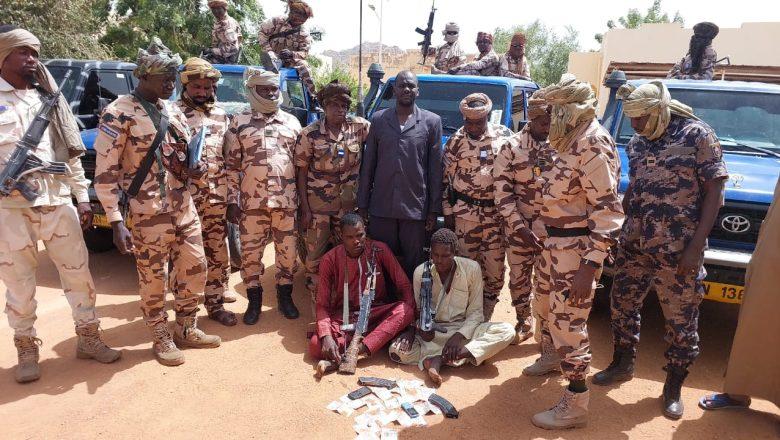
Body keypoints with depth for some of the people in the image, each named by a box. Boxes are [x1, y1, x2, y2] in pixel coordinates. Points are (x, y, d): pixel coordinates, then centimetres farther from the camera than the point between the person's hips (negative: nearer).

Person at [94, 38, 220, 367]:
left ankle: (187, 329, 29)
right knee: (153, 277, 6)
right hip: (148, 212, -6)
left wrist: (194, 169, -4)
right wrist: (116, 222, -18)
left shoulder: (173, 110, 10)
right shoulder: (118, 114, -11)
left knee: (194, 267, 11)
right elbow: (105, 173, -13)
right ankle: (162, 338, 23)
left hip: (184, 206, 7)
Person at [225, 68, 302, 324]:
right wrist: (232, 201, -2)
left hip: (287, 201, 2)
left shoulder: (292, 122, 11)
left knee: (288, 251, 7)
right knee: (250, 252, 6)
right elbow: (232, 165, 3)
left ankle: (284, 296, 25)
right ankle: (254, 300, 22)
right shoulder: (239, 123, 4)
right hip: (252, 201, -1)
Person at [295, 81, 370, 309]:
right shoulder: (310, 134, -8)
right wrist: (305, 209, -8)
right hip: (317, 204, -2)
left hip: (348, 204, 3)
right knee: (316, 256, 4)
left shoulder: (359, 126, -3)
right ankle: (317, 302, 20)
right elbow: (301, 172, -4)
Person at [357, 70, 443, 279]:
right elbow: (368, 165, 8)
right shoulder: (378, 119, 7)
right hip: (381, 207, 2)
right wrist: (362, 204, 5)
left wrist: (434, 209, -2)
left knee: (413, 263, 7)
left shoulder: (432, 121, 2)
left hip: (415, 208, -1)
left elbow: (435, 168, 1)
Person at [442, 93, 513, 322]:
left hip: (497, 213, 1)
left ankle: (485, 317, 23)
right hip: (465, 213, -1)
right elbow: (446, 179, 3)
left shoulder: (504, 135, 0)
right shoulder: (455, 142, -1)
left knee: (494, 269, 5)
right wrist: (448, 213, 0)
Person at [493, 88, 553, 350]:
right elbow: (502, 191, -5)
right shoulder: (512, 147, -2)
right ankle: (524, 325, 40)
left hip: (551, 230, -2)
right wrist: (521, 227, -11)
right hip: (518, 228, 2)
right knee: (519, 280, 16)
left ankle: (549, 349, 7)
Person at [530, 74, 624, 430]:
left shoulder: (591, 146, -20)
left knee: (567, 321, -2)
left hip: (576, 246, -9)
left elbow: (608, 211, -22)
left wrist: (589, 267, -26)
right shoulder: (570, 141, 9)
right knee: (545, 305, 23)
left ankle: (575, 404, 12)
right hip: (555, 241, 10)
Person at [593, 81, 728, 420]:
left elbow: (714, 191, -10)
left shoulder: (697, 135, -8)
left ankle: (674, 386, 26)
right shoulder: (636, 143, 7)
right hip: (634, 245, 6)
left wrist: (695, 246, -16)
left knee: (681, 320, 7)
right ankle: (623, 364, 36)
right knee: (622, 304, 14)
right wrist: (622, 225, 10)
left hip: (677, 251, -5)